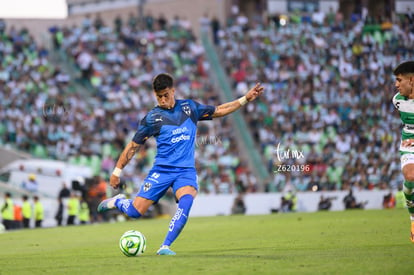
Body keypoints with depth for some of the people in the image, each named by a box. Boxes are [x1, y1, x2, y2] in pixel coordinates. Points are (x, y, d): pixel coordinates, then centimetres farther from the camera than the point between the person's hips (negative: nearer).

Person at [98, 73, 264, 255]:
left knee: (186, 201, -31)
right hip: (162, 170, -1)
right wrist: (117, 172, 8)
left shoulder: (189, 107, 8)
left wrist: (245, 99, 15)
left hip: (186, 171, 1)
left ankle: (165, 247, -26)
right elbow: (134, 146, 7)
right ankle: (117, 201, 27)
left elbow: (218, 111, 20)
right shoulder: (152, 118, 0)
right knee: (135, 211, -9)